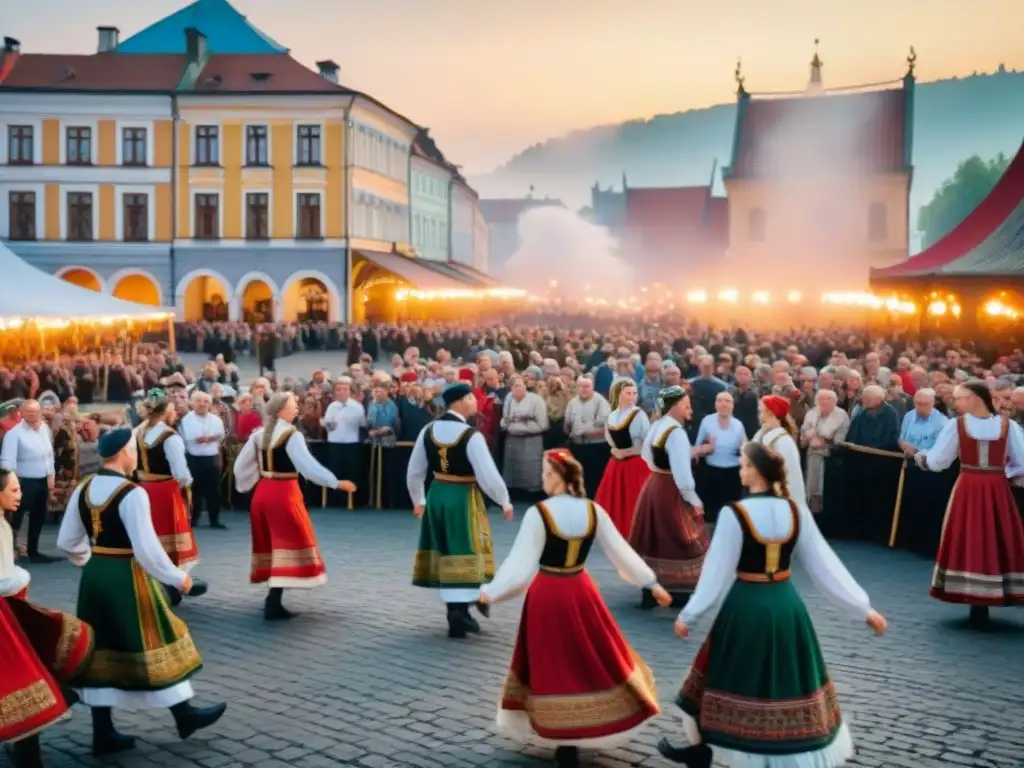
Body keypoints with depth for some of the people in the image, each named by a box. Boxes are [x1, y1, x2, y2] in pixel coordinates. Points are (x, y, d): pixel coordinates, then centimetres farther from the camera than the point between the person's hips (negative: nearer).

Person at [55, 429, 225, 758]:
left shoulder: (83, 490, 4)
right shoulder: (132, 493, -19)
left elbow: (67, 541, 11)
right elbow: (146, 548, -22)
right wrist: (178, 578, -12)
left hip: (94, 576, 7)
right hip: (126, 577, -7)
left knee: (102, 649, 13)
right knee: (153, 644, 7)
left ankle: (103, 734, 19)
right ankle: (185, 716, 21)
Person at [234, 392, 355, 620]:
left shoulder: (258, 434, 8)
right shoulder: (291, 435, -14)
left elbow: (241, 464, 12)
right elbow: (308, 464, -21)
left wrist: (245, 486, 29)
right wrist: (337, 483, -17)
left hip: (262, 492, 8)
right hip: (283, 493, -8)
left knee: (270, 543, 18)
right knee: (288, 542, -3)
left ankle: (273, 599, 27)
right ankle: (273, 604, -8)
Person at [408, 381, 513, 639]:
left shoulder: (428, 430, 1)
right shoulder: (471, 435, -18)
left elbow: (415, 471, 10)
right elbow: (488, 476, -17)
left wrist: (418, 500, 25)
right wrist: (505, 502, -2)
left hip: (437, 495, 6)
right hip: (464, 498, -6)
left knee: (446, 554, 15)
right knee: (464, 555, 1)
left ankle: (456, 609, 23)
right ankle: (460, 611, -7)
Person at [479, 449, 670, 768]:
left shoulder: (538, 513, -16)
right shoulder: (593, 510, -4)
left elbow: (521, 564, -14)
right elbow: (622, 551, 1)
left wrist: (491, 592, -1)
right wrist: (652, 583, 12)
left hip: (547, 595, -4)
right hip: (581, 592, 4)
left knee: (554, 665, 8)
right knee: (597, 656, 20)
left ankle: (565, 740, 13)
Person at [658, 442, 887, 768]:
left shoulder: (734, 514, -17)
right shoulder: (797, 511, -4)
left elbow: (717, 572, -11)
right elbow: (826, 564, -1)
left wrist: (688, 615, -1)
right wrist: (863, 608, 7)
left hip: (746, 606, -3)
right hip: (786, 604, 3)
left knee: (739, 679, 14)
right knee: (791, 680, 14)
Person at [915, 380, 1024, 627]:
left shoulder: (956, 425, -6)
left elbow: (936, 463, -2)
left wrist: (921, 457, 17)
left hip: (968, 489, -1)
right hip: (998, 489, 1)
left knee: (970, 543, 6)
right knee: (998, 543, 10)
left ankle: (978, 606, 7)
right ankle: (986, 600, 9)